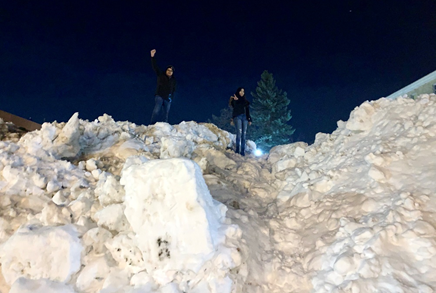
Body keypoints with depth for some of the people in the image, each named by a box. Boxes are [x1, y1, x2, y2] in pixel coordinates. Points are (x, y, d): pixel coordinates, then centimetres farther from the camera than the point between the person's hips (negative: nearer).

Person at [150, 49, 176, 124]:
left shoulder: (173, 80, 18)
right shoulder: (161, 75, 9)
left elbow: (173, 90, 20)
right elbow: (155, 67, 1)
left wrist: (171, 97, 6)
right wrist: (152, 57, -9)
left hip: (168, 99, 4)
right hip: (159, 96, -4)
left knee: (166, 115, 0)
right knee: (156, 110, -24)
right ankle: (152, 124, -28)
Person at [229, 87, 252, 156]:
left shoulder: (245, 101, 25)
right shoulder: (234, 99, 14)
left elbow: (247, 111, 19)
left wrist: (249, 119, 10)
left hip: (245, 117, 4)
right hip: (237, 117, -4)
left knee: (243, 135, -5)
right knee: (239, 133, -19)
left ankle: (242, 151, -8)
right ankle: (237, 150, -21)